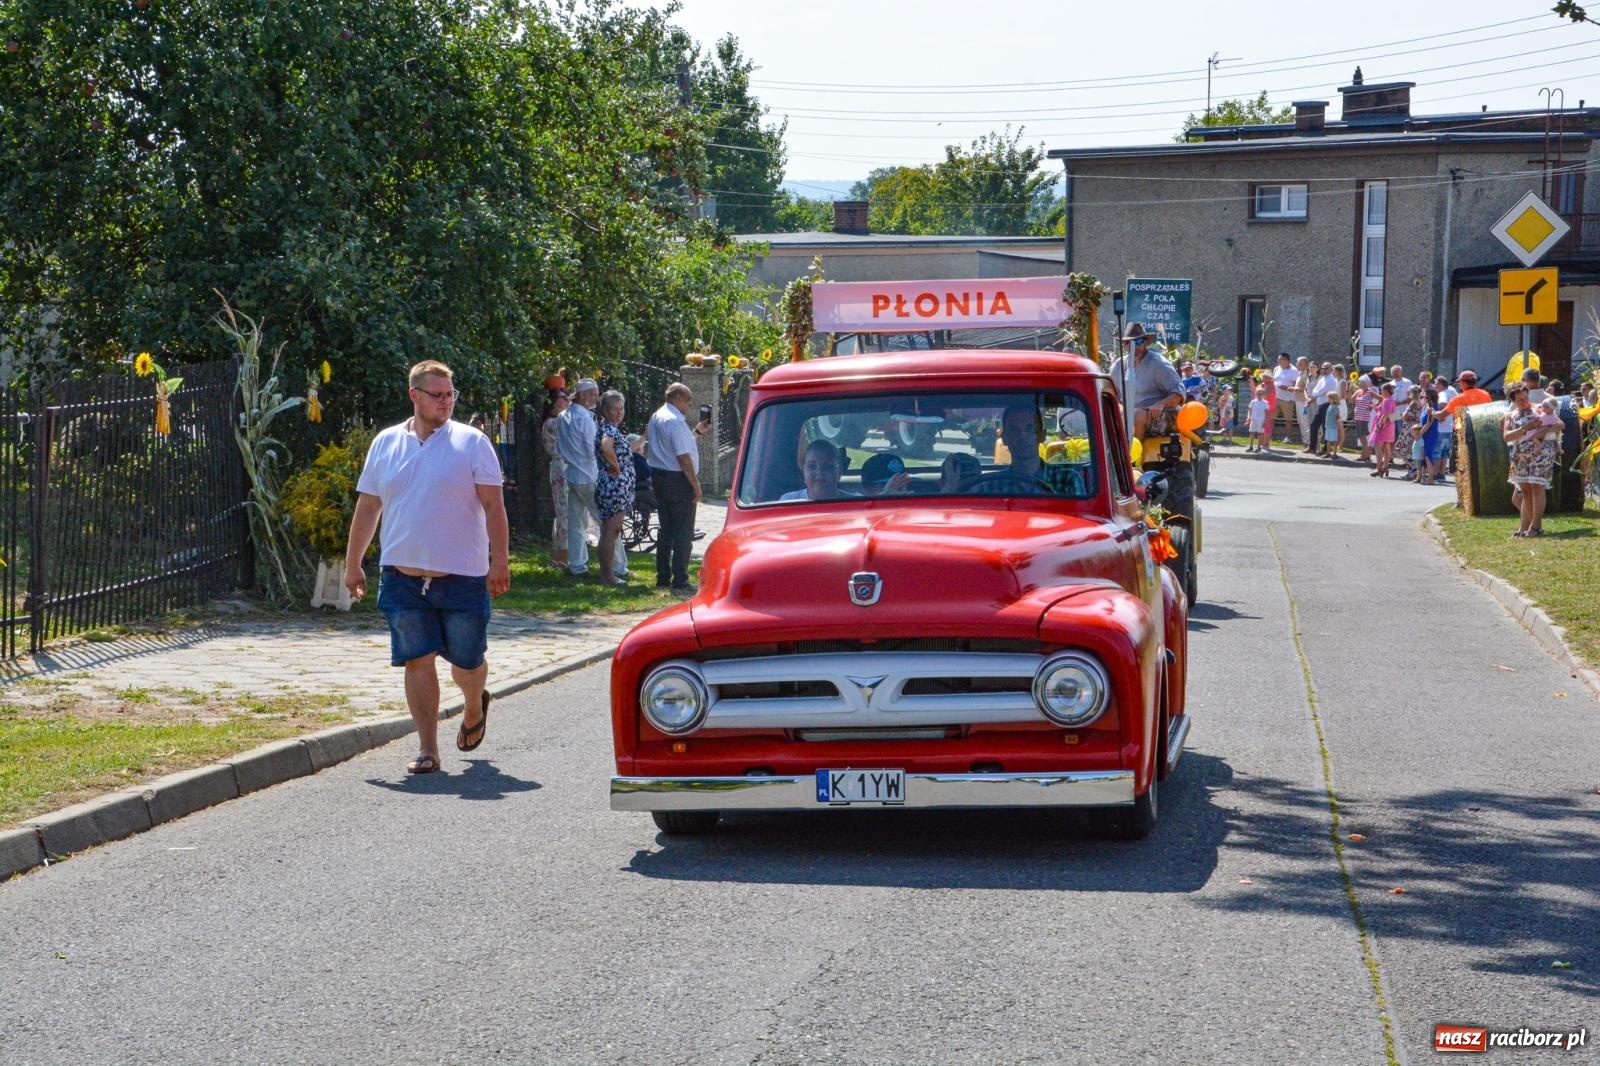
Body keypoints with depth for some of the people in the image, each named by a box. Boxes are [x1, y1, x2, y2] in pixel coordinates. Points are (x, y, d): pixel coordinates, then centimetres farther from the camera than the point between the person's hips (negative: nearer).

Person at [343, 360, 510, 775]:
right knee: (418, 662, 0)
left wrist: (500, 561, -10)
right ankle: (428, 751, 6)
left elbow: (493, 506, -3)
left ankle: (474, 707, 41)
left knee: (467, 662, 7)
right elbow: (367, 507, 13)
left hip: (462, 577, -2)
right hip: (402, 578, 2)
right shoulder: (385, 444, 8)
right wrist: (352, 565, 12)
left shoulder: (472, 442, 0)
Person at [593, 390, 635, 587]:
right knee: (610, 531, -6)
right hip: (613, 486, -11)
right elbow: (606, 447, -37)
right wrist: (616, 467, -23)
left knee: (614, 530, 17)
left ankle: (619, 570, 27)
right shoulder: (609, 429, -16)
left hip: (619, 487, 11)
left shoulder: (612, 428, 15)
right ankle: (607, 575, -2)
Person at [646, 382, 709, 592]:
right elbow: (683, 457, -21)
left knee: (666, 529, 16)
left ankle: (663, 578, 20)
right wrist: (696, 485, -16)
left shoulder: (656, 417, 12)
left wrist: (697, 432, 16)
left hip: (658, 477, 9)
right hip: (678, 480, -9)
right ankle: (680, 582, -3)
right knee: (683, 533, -3)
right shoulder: (675, 422, -18)